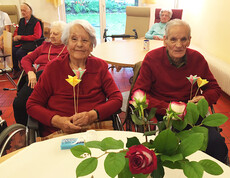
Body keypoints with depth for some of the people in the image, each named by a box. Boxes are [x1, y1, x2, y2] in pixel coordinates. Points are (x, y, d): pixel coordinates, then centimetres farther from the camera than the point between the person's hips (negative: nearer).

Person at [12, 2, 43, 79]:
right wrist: (15, 36, 0)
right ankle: (15, 70, 2)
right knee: (12, 51, -20)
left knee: (19, 53, -30)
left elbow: (36, 36, -16)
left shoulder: (36, 22, -9)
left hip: (31, 43, -7)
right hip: (21, 42, 7)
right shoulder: (21, 21, 14)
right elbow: (16, 31, 27)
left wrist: (21, 37, -17)